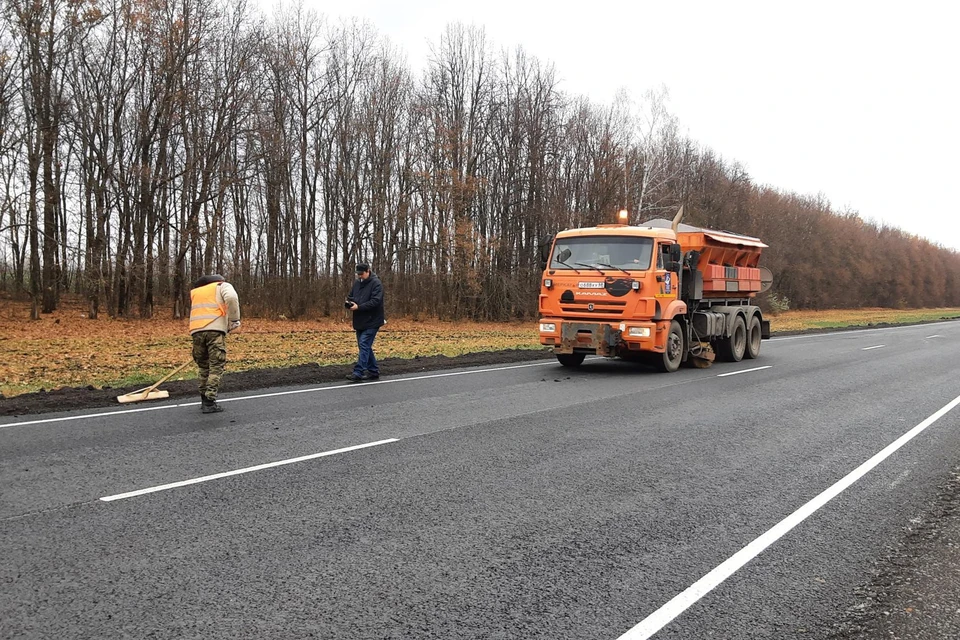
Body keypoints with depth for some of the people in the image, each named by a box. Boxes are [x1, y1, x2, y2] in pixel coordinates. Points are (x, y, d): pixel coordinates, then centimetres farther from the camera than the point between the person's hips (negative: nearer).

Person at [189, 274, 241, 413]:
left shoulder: (195, 291, 33)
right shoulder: (223, 285, 16)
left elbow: (196, 312, 24)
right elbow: (231, 298, -6)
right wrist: (234, 320, 1)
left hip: (196, 331, 5)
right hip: (215, 329, -5)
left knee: (204, 366, 16)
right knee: (216, 366, -4)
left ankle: (204, 400, 20)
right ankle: (209, 402, -11)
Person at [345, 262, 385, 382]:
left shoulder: (376, 283, -12)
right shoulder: (356, 283, 11)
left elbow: (375, 301, -21)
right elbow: (351, 297, 19)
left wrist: (358, 307, -24)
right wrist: (348, 303, -5)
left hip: (371, 321, -8)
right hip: (359, 321, 8)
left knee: (364, 345, -13)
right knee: (365, 346, 11)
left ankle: (358, 372, -14)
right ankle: (373, 371, 20)